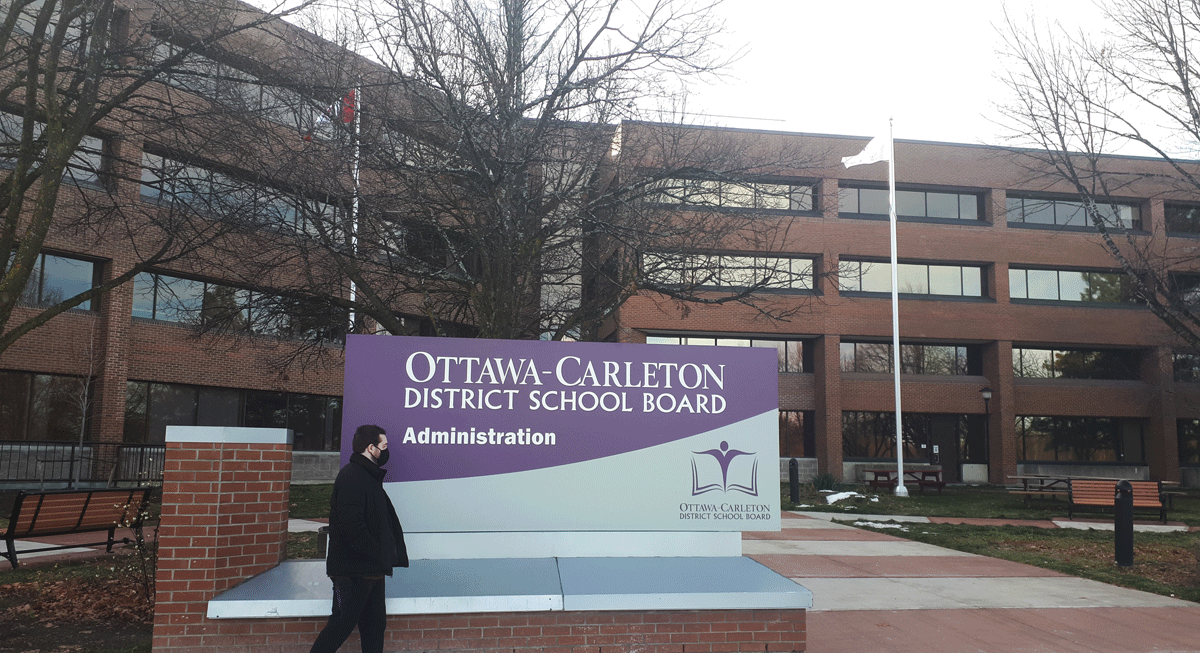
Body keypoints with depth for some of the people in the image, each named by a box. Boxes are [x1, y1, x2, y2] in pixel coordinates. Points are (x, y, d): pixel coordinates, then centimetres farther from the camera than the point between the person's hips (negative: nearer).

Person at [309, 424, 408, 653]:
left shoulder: (370, 477, 17)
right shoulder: (351, 476, -15)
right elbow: (351, 524, -25)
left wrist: (385, 556, 11)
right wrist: (375, 553, -18)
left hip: (371, 571, 10)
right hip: (353, 571, -10)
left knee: (375, 625, 12)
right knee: (342, 625, -4)